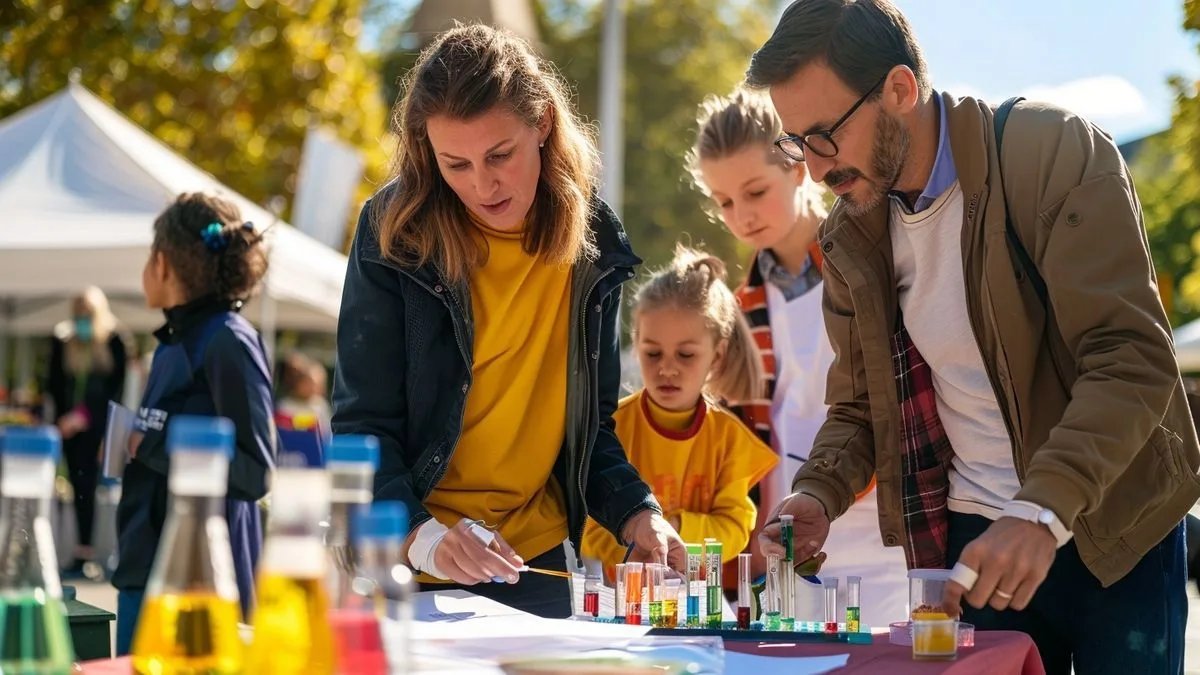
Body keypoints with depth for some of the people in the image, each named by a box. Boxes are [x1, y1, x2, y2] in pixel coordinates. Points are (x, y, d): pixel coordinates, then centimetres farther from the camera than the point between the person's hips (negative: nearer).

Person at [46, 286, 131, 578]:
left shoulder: (115, 340, -5)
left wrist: (86, 415, -12)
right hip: (70, 423, 3)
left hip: (101, 423, -3)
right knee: (80, 487, 4)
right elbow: (54, 384, 8)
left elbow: (115, 388, -6)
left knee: (91, 485, -9)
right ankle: (83, 554, 10)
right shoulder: (62, 340, 4)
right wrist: (63, 417, -2)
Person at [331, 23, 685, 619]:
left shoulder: (593, 242, -3)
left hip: (535, 562, 3)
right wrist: (423, 538, -29)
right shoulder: (394, 234, -13)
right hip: (402, 562, -3)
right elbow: (362, 425, -13)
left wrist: (637, 514, -10)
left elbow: (592, 424, 6)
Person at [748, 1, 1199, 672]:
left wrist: (1042, 512, -34)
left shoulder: (1055, 151, -15)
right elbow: (858, 405, 12)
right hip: (970, 543, 4)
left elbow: (1133, 360, -22)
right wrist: (820, 494, -10)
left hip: (1111, 536, -4)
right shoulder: (851, 237, 3)